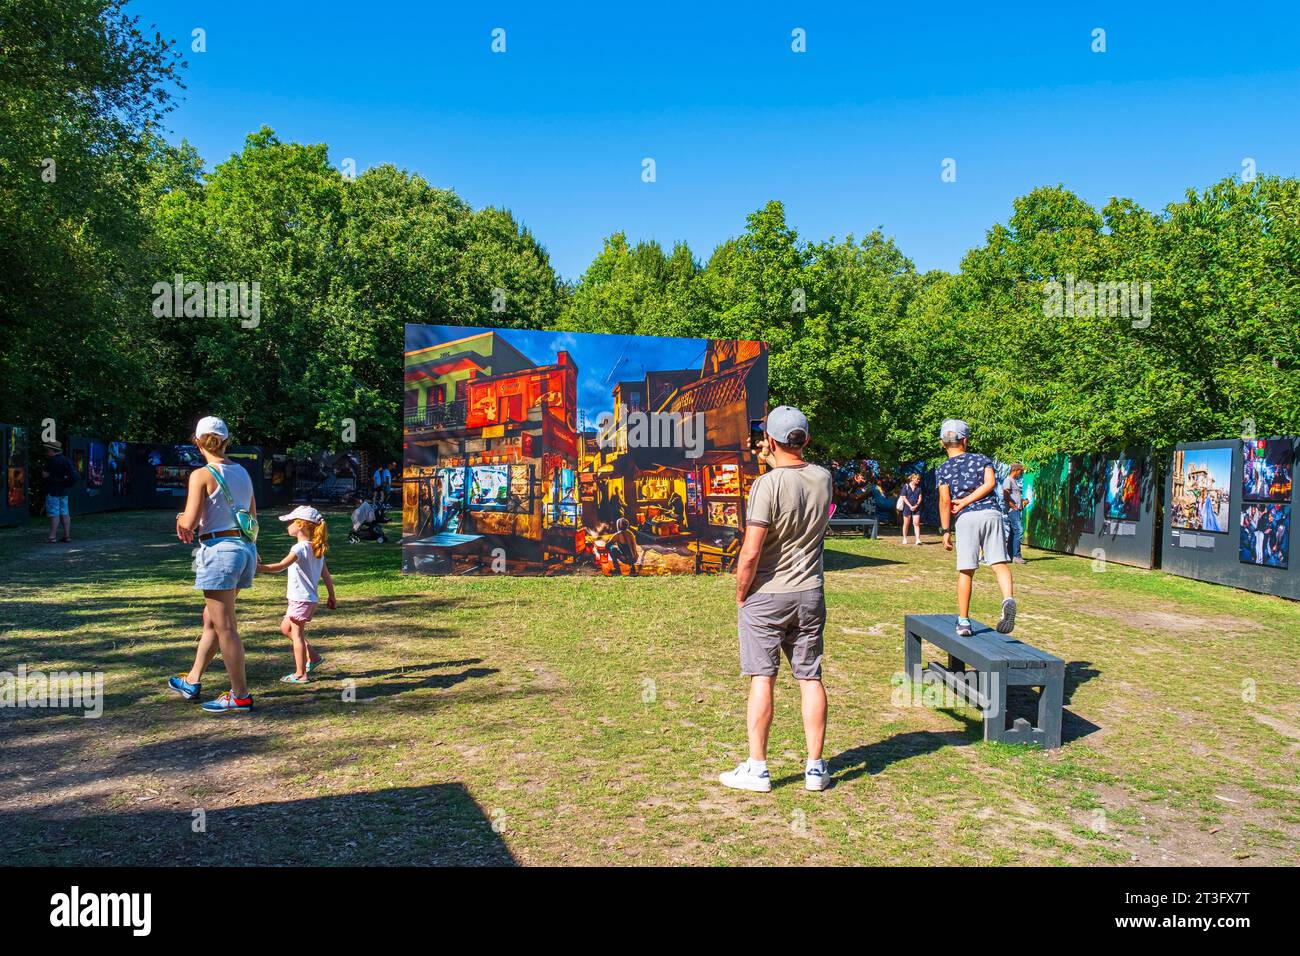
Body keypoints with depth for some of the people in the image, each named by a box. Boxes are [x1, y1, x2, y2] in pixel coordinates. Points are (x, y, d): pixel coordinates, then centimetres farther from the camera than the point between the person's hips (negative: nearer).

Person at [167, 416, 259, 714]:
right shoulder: (242, 472, 11)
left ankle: (240, 696, 7)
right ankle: (192, 682, 34)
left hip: (219, 550, -8)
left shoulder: (202, 475, -10)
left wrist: (181, 519, 8)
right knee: (211, 620, 21)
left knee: (225, 628, 1)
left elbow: (189, 523, -15)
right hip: (246, 548, 8)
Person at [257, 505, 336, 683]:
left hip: (301, 600, -9)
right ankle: (313, 657, 21)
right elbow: (326, 575, 11)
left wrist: (259, 567, -29)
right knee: (285, 628, 22)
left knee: (297, 634, 0)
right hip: (311, 598, 9)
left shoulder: (299, 548, -17)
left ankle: (300, 674, 6)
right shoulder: (317, 548, 9)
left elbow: (280, 566, -28)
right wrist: (332, 596, 15)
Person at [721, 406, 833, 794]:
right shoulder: (823, 478, 1)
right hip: (810, 594, 5)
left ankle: (757, 769, 8)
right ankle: (815, 768, 16)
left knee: (762, 679, 2)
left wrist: (740, 597, -6)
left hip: (766, 596, -5)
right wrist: (780, 462, 21)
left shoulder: (767, 484, -18)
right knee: (810, 679, 10)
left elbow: (751, 552, -21)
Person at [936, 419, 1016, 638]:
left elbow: (945, 500, -1)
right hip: (991, 513, 1)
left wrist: (946, 531, 1)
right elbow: (990, 483, -3)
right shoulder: (982, 459, 14)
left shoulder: (943, 470, 10)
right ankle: (1008, 599, -29)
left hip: (966, 519, -1)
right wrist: (965, 501, 0)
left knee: (966, 571, 3)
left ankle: (963, 621, 6)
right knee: (1000, 564, -2)